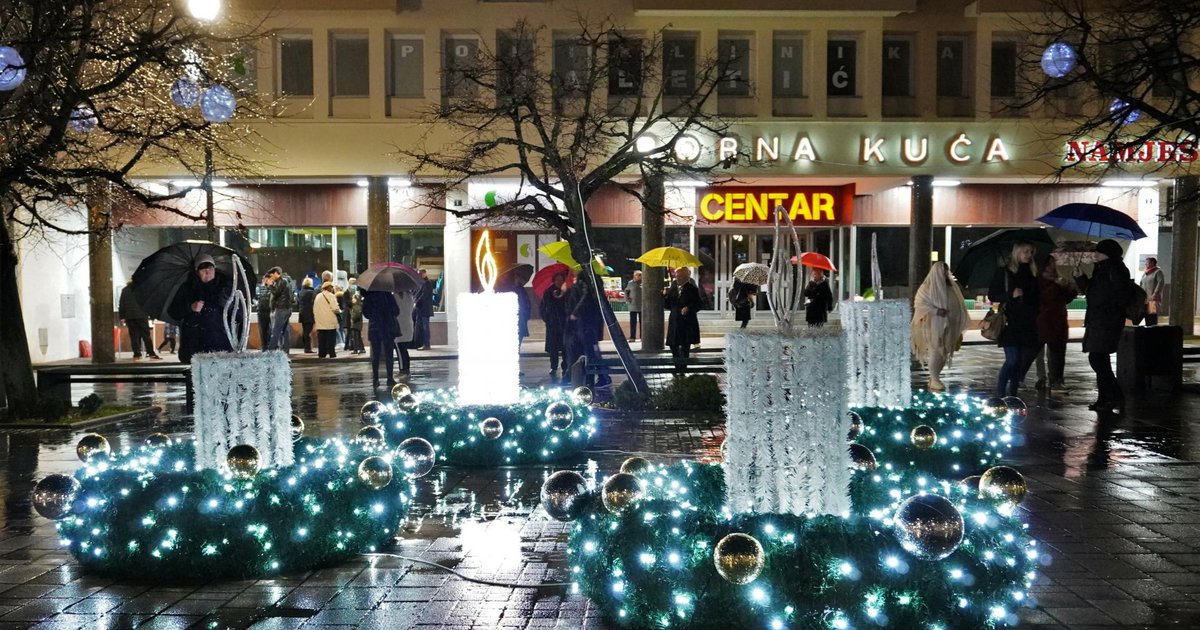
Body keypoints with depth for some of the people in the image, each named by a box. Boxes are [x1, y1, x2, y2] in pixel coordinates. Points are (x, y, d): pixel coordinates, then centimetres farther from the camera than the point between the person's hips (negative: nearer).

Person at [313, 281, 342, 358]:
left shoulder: (317, 296, 14)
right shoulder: (331, 296, -7)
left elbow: (314, 309, 15)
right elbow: (335, 309, -15)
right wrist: (340, 311, 4)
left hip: (320, 323, 6)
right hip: (330, 323, -6)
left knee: (321, 340, 8)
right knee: (331, 340, -2)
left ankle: (321, 354, 7)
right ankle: (332, 354, -3)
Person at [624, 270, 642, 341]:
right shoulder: (631, 283, 3)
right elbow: (626, 291, 15)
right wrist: (627, 299, 3)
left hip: (642, 307, 0)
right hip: (633, 307, 0)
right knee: (633, 322, 2)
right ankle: (632, 337, 5)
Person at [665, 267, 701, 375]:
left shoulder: (692, 289, -2)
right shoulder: (672, 289, 9)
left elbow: (698, 305, -5)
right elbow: (666, 305, 9)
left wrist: (689, 308, -21)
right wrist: (666, 295, -9)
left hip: (688, 323, -4)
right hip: (674, 322, 4)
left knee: (685, 347, 0)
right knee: (673, 346, 4)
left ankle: (682, 369, 7)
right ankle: (677, 368, 19)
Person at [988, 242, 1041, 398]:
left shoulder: (1032, 274, 14)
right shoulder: (1004, 272, 0)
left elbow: (1036, 298, 22)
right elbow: (992, 295, -2)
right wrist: (1011, 295, -16)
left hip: (1027, 324, 5)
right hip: (1010, 322, -5)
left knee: (1022, 360, 4)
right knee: (1012, 359, -14)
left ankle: (1012, 395, 13)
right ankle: (999, 394, -5)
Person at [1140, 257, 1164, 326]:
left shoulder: (1158, 272, -2)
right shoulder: (1145, 273, 20)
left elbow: (1161, 283, -13)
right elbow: (1141, 283, 25)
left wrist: (1155, 293, -21)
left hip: (1153, 299, -7)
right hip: (1145, 298, 7)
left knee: (1153, 315, -13)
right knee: (1147, 315, 5)